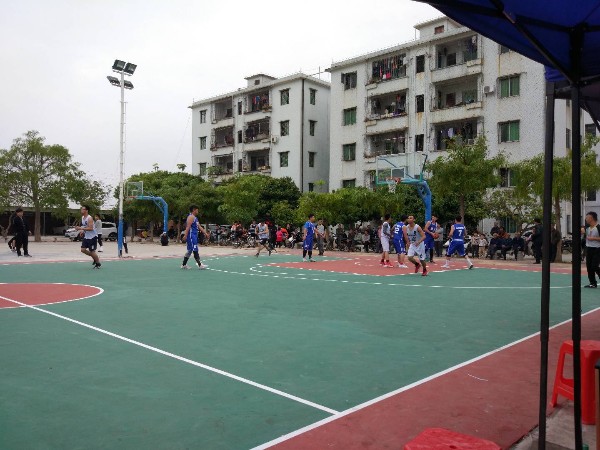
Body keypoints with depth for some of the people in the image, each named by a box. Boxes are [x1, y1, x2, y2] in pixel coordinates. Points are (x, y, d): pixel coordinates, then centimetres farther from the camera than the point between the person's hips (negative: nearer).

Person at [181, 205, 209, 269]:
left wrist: (205, 233, 20)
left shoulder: (195, 218, 20)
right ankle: (199, 265, -8)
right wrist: (185, 235, -28)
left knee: (190, 250, 12)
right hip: (191, 236, -10)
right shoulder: (191, 217, -11)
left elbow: (199, 227, 23)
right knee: (195, 250, -9)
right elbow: (188, 226, -21)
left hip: (194, 236, 10)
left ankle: (184, 265, 18)